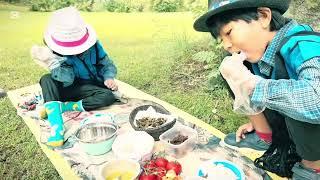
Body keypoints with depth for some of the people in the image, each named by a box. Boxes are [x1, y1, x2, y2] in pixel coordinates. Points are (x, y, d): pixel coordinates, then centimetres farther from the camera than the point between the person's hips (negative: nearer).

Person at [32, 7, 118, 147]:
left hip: (89, 88, 1)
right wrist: (52, 62, -42)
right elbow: (68, 79, -26)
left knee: (108, 96, -30)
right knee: (46, 79, -28)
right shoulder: (57, 51, -15)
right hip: (67, 88, 0)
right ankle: (57, 128, -40)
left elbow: (107, 65, -2)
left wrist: (109, 78, -23)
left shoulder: (93, 45, -12)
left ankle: (62, 107, -25)